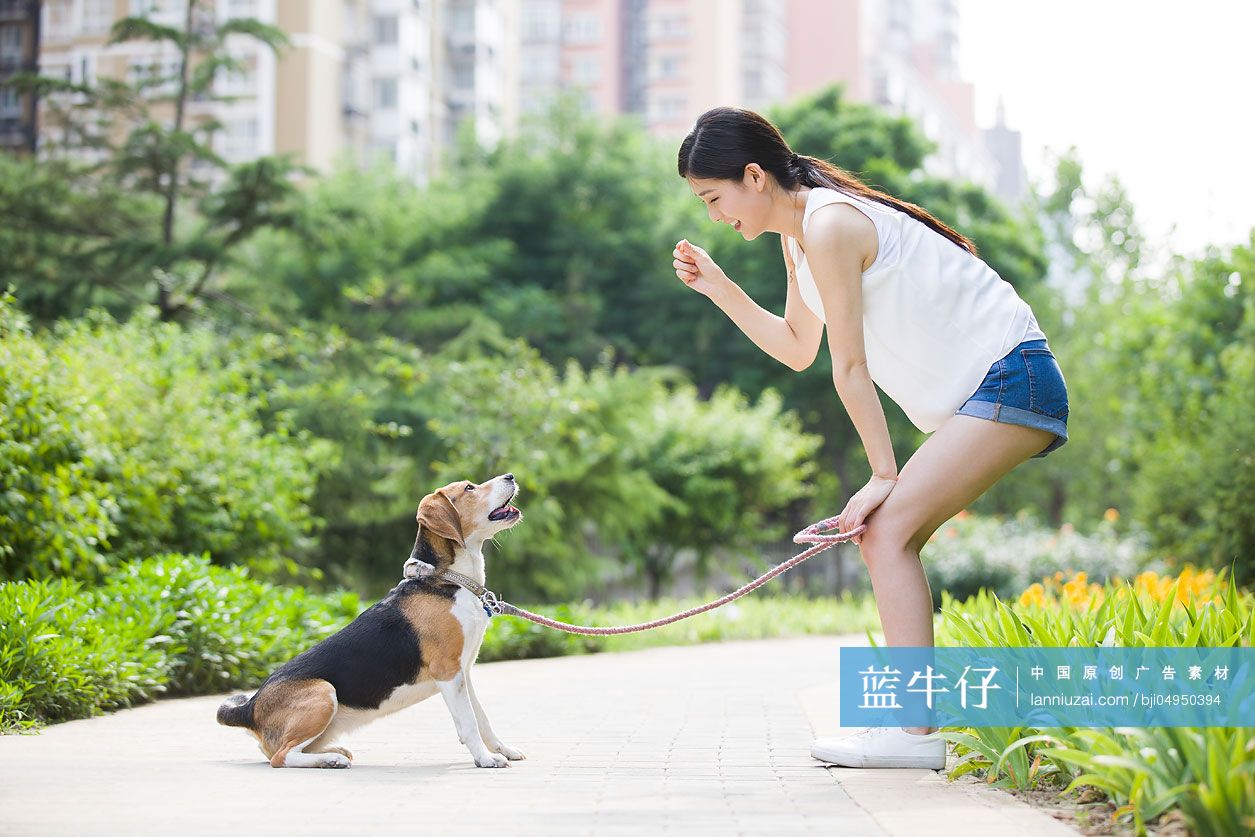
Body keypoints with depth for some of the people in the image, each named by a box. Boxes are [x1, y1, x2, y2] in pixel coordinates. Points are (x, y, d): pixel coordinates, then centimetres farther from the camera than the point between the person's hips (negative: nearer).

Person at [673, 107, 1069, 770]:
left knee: (889, 529, -16)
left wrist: (883, 475, -10)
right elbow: (797, 349, 23)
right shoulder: (797, 236, 13)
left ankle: (914, 733, -20)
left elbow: (850, 368, -14)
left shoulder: (829, 226, -17)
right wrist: (718, 288, 15)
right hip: (980, 395, 10)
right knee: (882, 534, 5)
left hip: (1011, 379, -10)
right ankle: (907, 722, 5)